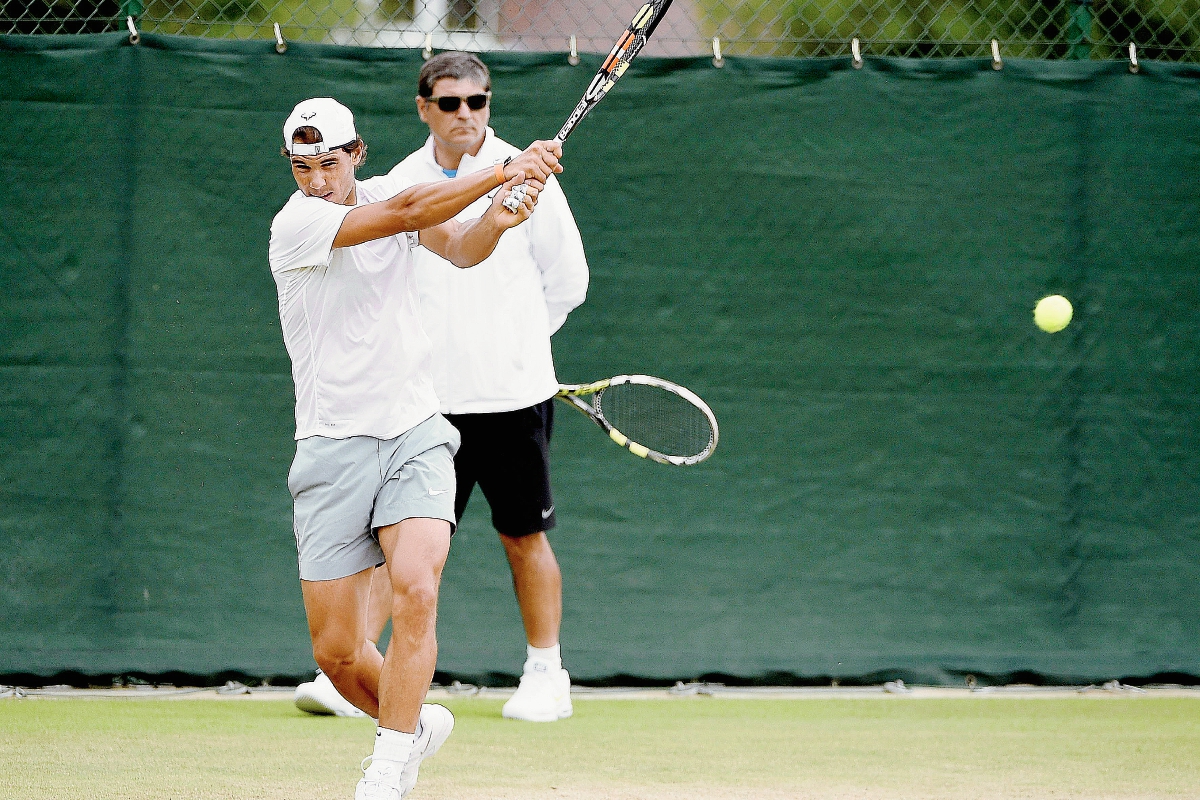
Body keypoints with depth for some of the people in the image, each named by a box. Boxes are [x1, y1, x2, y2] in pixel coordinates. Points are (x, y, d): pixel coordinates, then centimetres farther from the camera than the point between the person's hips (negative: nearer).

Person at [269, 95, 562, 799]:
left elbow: (461, 247, -8)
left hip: (417, 436, 2)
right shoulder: (295, 225, -10)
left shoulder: (386, 191, 6)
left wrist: (496, 220, -30)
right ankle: (417, 722, 28)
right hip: (334, 446, -2)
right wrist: (507, 171, -20)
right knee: (337, 651, -3)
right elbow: (405, 212, -21)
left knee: (414, 589, -25)